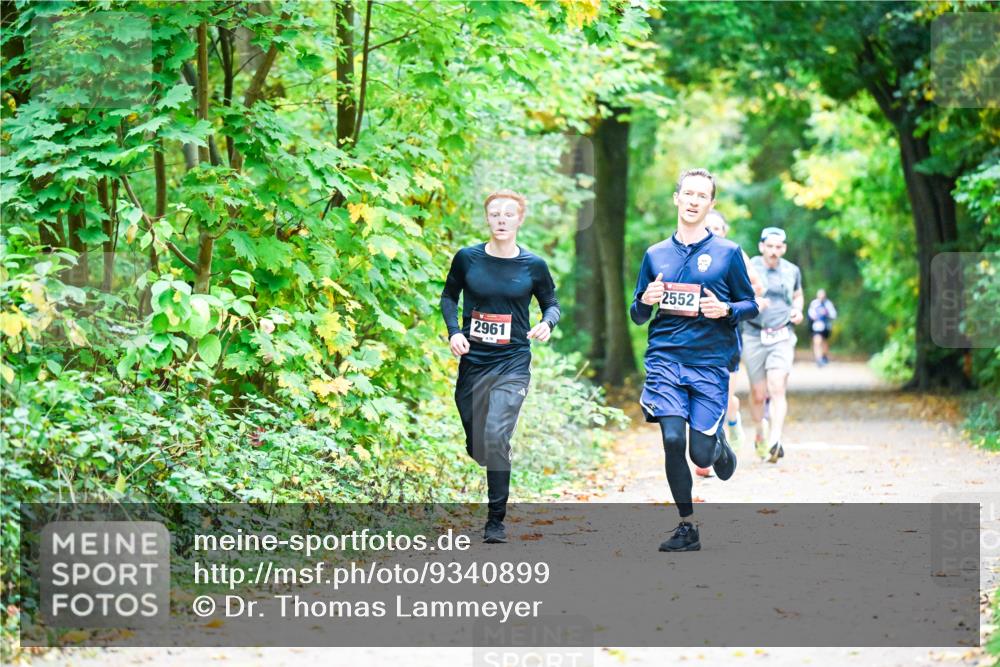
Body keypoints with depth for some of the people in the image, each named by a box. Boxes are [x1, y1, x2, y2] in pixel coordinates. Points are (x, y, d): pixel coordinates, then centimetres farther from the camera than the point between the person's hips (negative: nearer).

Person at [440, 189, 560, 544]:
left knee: (496, 436, -19)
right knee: (474, 445, 8)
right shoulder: (467, 258, 0)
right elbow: (448, 296, 13)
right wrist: (454, 331, -4)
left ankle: (496, 519, -8)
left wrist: (547, 323, -11)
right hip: (473, 360, 2)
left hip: (513, 363, -2)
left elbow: (552, 303, 11)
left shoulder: (533, 265, -2)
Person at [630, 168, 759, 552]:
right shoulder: (656, 254, 12)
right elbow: (638, 316, 17)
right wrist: (646, 302, -6)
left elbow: (750, 305, 9)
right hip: (665, 360, 1)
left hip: (711, 362, -1)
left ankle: (720, 446, 34)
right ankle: (686, 528, 2)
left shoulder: (727, 253, 5)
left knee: (701, 454, -6)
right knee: (673, 440, -14)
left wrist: (726, 310, -12)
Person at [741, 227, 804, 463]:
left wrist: (798, 310, 5)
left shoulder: (792, 271, 7)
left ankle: (775, 441, -24)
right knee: (758, 394, 6)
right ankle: (760, 434, 32)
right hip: (754, 337, -1)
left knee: (777, 389, -16)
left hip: (782, 337, 1)